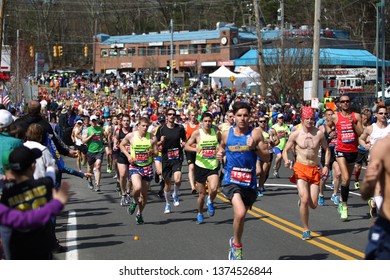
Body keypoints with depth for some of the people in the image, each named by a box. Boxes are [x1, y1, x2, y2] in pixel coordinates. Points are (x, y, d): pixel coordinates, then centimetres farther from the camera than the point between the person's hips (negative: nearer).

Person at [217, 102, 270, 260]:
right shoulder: (226, 134, 4)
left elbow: (267, 158, -2)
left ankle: (234, 243, 44)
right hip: (231, 180, -1)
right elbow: (221, 148, 24)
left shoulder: (255, 134, -2)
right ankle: (237, 244, 0)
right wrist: (219, 154, 2)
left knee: (241, 216, 16)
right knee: (240, 213, -24)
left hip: (249, 182, 2)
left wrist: (255, 147, -18)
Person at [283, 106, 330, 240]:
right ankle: (306, 230, -2)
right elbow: (285, 150, 5)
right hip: (300, 169, -2)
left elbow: (327, 150, 13)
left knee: (313, 205, -1)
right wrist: (286, 161, -16)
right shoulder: (295, 134, -3)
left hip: (315, 170, 2)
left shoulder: (319, 134, 0)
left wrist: (326, 165, 0)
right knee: (304, 199, -18)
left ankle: (302, 199, 37)